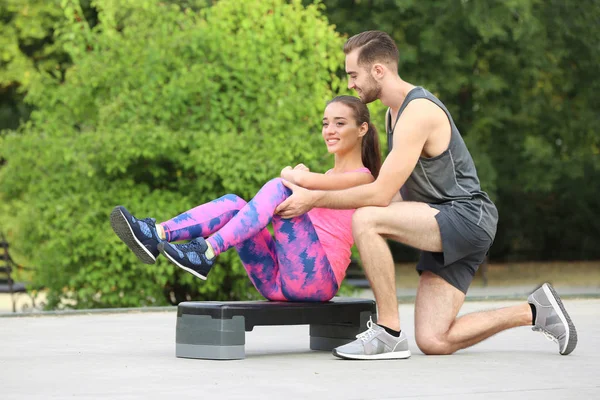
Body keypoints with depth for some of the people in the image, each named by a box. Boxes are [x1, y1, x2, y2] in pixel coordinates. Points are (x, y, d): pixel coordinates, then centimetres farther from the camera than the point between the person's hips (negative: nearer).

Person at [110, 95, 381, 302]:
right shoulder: (327, 177, 29)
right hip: (277, 282, 7)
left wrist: (288, 174, 5)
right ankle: (155, 234, -28)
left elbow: (303, 179, -16)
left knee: (278, 188, -22)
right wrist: (295, 176, -3)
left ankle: (205, 254, -35)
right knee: (233, 204, -8)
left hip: (317, 279, -7)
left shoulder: (362, 178, 1)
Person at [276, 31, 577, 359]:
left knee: (366, 219, -28)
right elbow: (398, 193, 22)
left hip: (466, 218, -10)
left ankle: (389, 333, -21)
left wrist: (314, 199, -15)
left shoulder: (418, 112, -17)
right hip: (444, 231, 10)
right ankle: (534, 312, 14)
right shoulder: (394, 111, 15)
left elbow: (381, 194, -23)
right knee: (433, 342, 0)